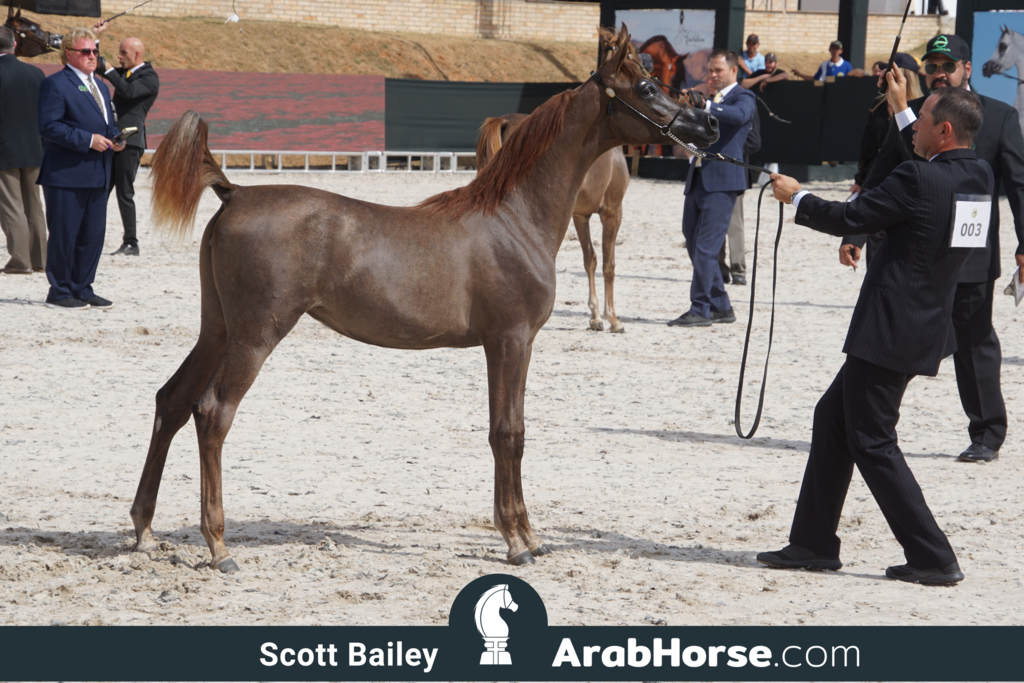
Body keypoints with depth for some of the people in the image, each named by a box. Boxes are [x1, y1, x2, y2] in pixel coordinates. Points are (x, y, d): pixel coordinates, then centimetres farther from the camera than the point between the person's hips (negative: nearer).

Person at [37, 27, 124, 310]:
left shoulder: (101, 87, 20)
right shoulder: (55, 84, -8)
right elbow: (49, 126, -17)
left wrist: (114, 140, 5)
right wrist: (88, 140, -20)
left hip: (97, 175, 8)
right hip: (66, 174, -8)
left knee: (93, 234, 10)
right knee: (64, 234, -3)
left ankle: (82, 289, 18)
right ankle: (60, 292, 5)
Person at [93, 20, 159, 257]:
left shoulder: (149, 77, -6)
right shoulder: (125, 73, 18)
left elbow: (129, 91, -22)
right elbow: (97, 65, 27)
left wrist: (109, 71, -15)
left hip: (130, 141, -8)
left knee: (124, 193, -6)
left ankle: (131, 244, 0)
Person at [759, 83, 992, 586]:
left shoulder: (918, 179, -20)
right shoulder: (978, 177, 5)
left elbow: (849, 218, -11)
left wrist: (797, 196, 5)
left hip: (890, 332, -9)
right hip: (927, 328, 10)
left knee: (872, 442, -2)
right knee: (833, 417, 18)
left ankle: (933, 558, -3)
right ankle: (813, 543, 22)